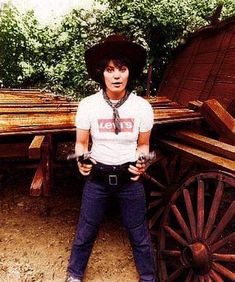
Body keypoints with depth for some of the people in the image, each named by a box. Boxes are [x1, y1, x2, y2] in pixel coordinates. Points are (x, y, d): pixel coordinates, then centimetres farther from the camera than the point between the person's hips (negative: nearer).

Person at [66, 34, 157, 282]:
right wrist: (82, 161, -21)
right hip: (97, 178, 0)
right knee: (85, 232, 14)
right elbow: (81, 143, 0)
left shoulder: (142, 107, -10)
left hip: (130, 178, 0)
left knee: (139, 234, 13)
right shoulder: (88, 105, -11)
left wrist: (140, 163, -17)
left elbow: (143, 144, 4)